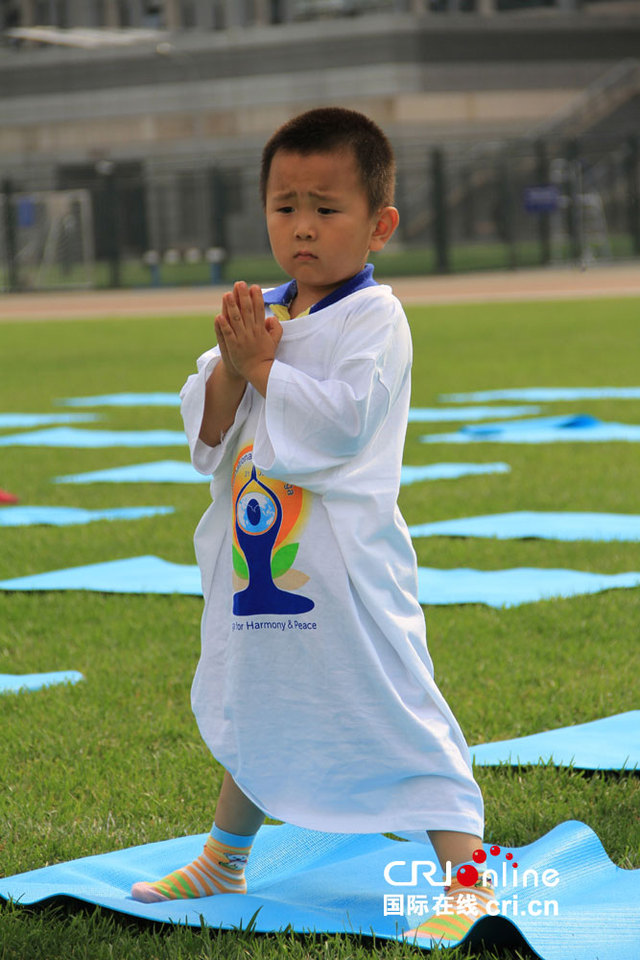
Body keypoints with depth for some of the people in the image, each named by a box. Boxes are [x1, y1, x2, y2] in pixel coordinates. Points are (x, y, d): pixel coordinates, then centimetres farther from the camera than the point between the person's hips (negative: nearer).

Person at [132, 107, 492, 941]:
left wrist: (261, 365, -15)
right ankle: (224, 862, 41)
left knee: (398, 714, -10)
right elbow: (206, 432, 7)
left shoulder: (374, 320, -11)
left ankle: (466, 876, -6)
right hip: (260, 557, 8)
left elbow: (341, 421, -24)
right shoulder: (261, 313, 10)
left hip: (344, 560, -7)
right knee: (256, 708, 23)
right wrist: (231, 367, -12)